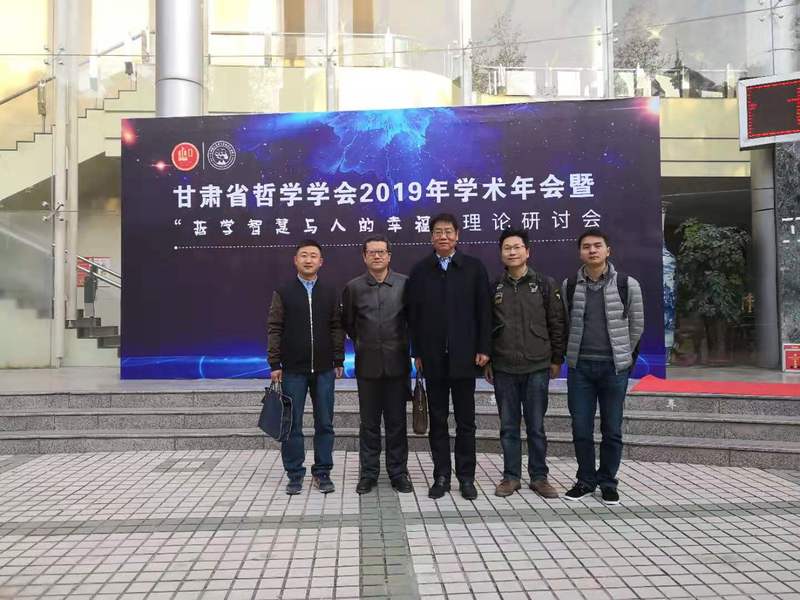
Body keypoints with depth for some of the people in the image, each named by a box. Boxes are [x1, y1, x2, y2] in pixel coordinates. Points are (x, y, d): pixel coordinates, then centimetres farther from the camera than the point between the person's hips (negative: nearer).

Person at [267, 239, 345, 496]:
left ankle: (322, 473, 19)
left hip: (324, 369, 2)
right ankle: (295, 475, 17)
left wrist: (338, 361, 2)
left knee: (325, 424, 7)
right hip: (293, 370, -1)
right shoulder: (283, 292, 1)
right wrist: (274, 364, -5)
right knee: (292, 425, 5)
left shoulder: (330, 293, 6)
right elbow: (274, 329, 0)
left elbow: (337, 328, 7)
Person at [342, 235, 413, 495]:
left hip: (397, 363, 0)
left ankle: (398, 472, 20)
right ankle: (368, 473, 20)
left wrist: (402, 344, 8)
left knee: (397, 422, 7)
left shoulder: (405, 284, -1)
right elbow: (348, 323, 12)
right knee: (369, 422, 9)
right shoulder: (353, 287, 1)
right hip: (367, 364, 1)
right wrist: (364, 344, 12)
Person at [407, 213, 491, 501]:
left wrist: (483, 349, -5)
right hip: (433, 357, 1)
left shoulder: (474, 267, 2)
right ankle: (441, 476, 19)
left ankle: (466, 477, 18)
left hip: (464, 355, -1)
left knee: (465, 420, 7)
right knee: (437, 420, 9)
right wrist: (417, 352, 0)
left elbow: (484, 311, 0)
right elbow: (414, 314, 4)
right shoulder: (420, 270, 4)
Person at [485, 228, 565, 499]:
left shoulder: (546, 285, 2)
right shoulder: (494, 288, 5)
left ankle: (539, 477, 20)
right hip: (503, 368, 1)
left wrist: (557, 359, 2)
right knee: (508, 426, 8)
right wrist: (486, 362, 6)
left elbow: (557, 324, 4)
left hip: (537, 367, -1)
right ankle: (511, 476, 20)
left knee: (536, 426, 6)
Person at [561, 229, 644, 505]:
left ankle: (608, 482, 23)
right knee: (581, 428, 6)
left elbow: (636, 325, 5)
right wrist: (575, 353, 10)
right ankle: (586, 480, 23)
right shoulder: (569, 286, 3)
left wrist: (622, 355, 8)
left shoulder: (627, 284, -3)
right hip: (580, 366, 2)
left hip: (614, 367, -1)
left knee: (612, 429, 6)